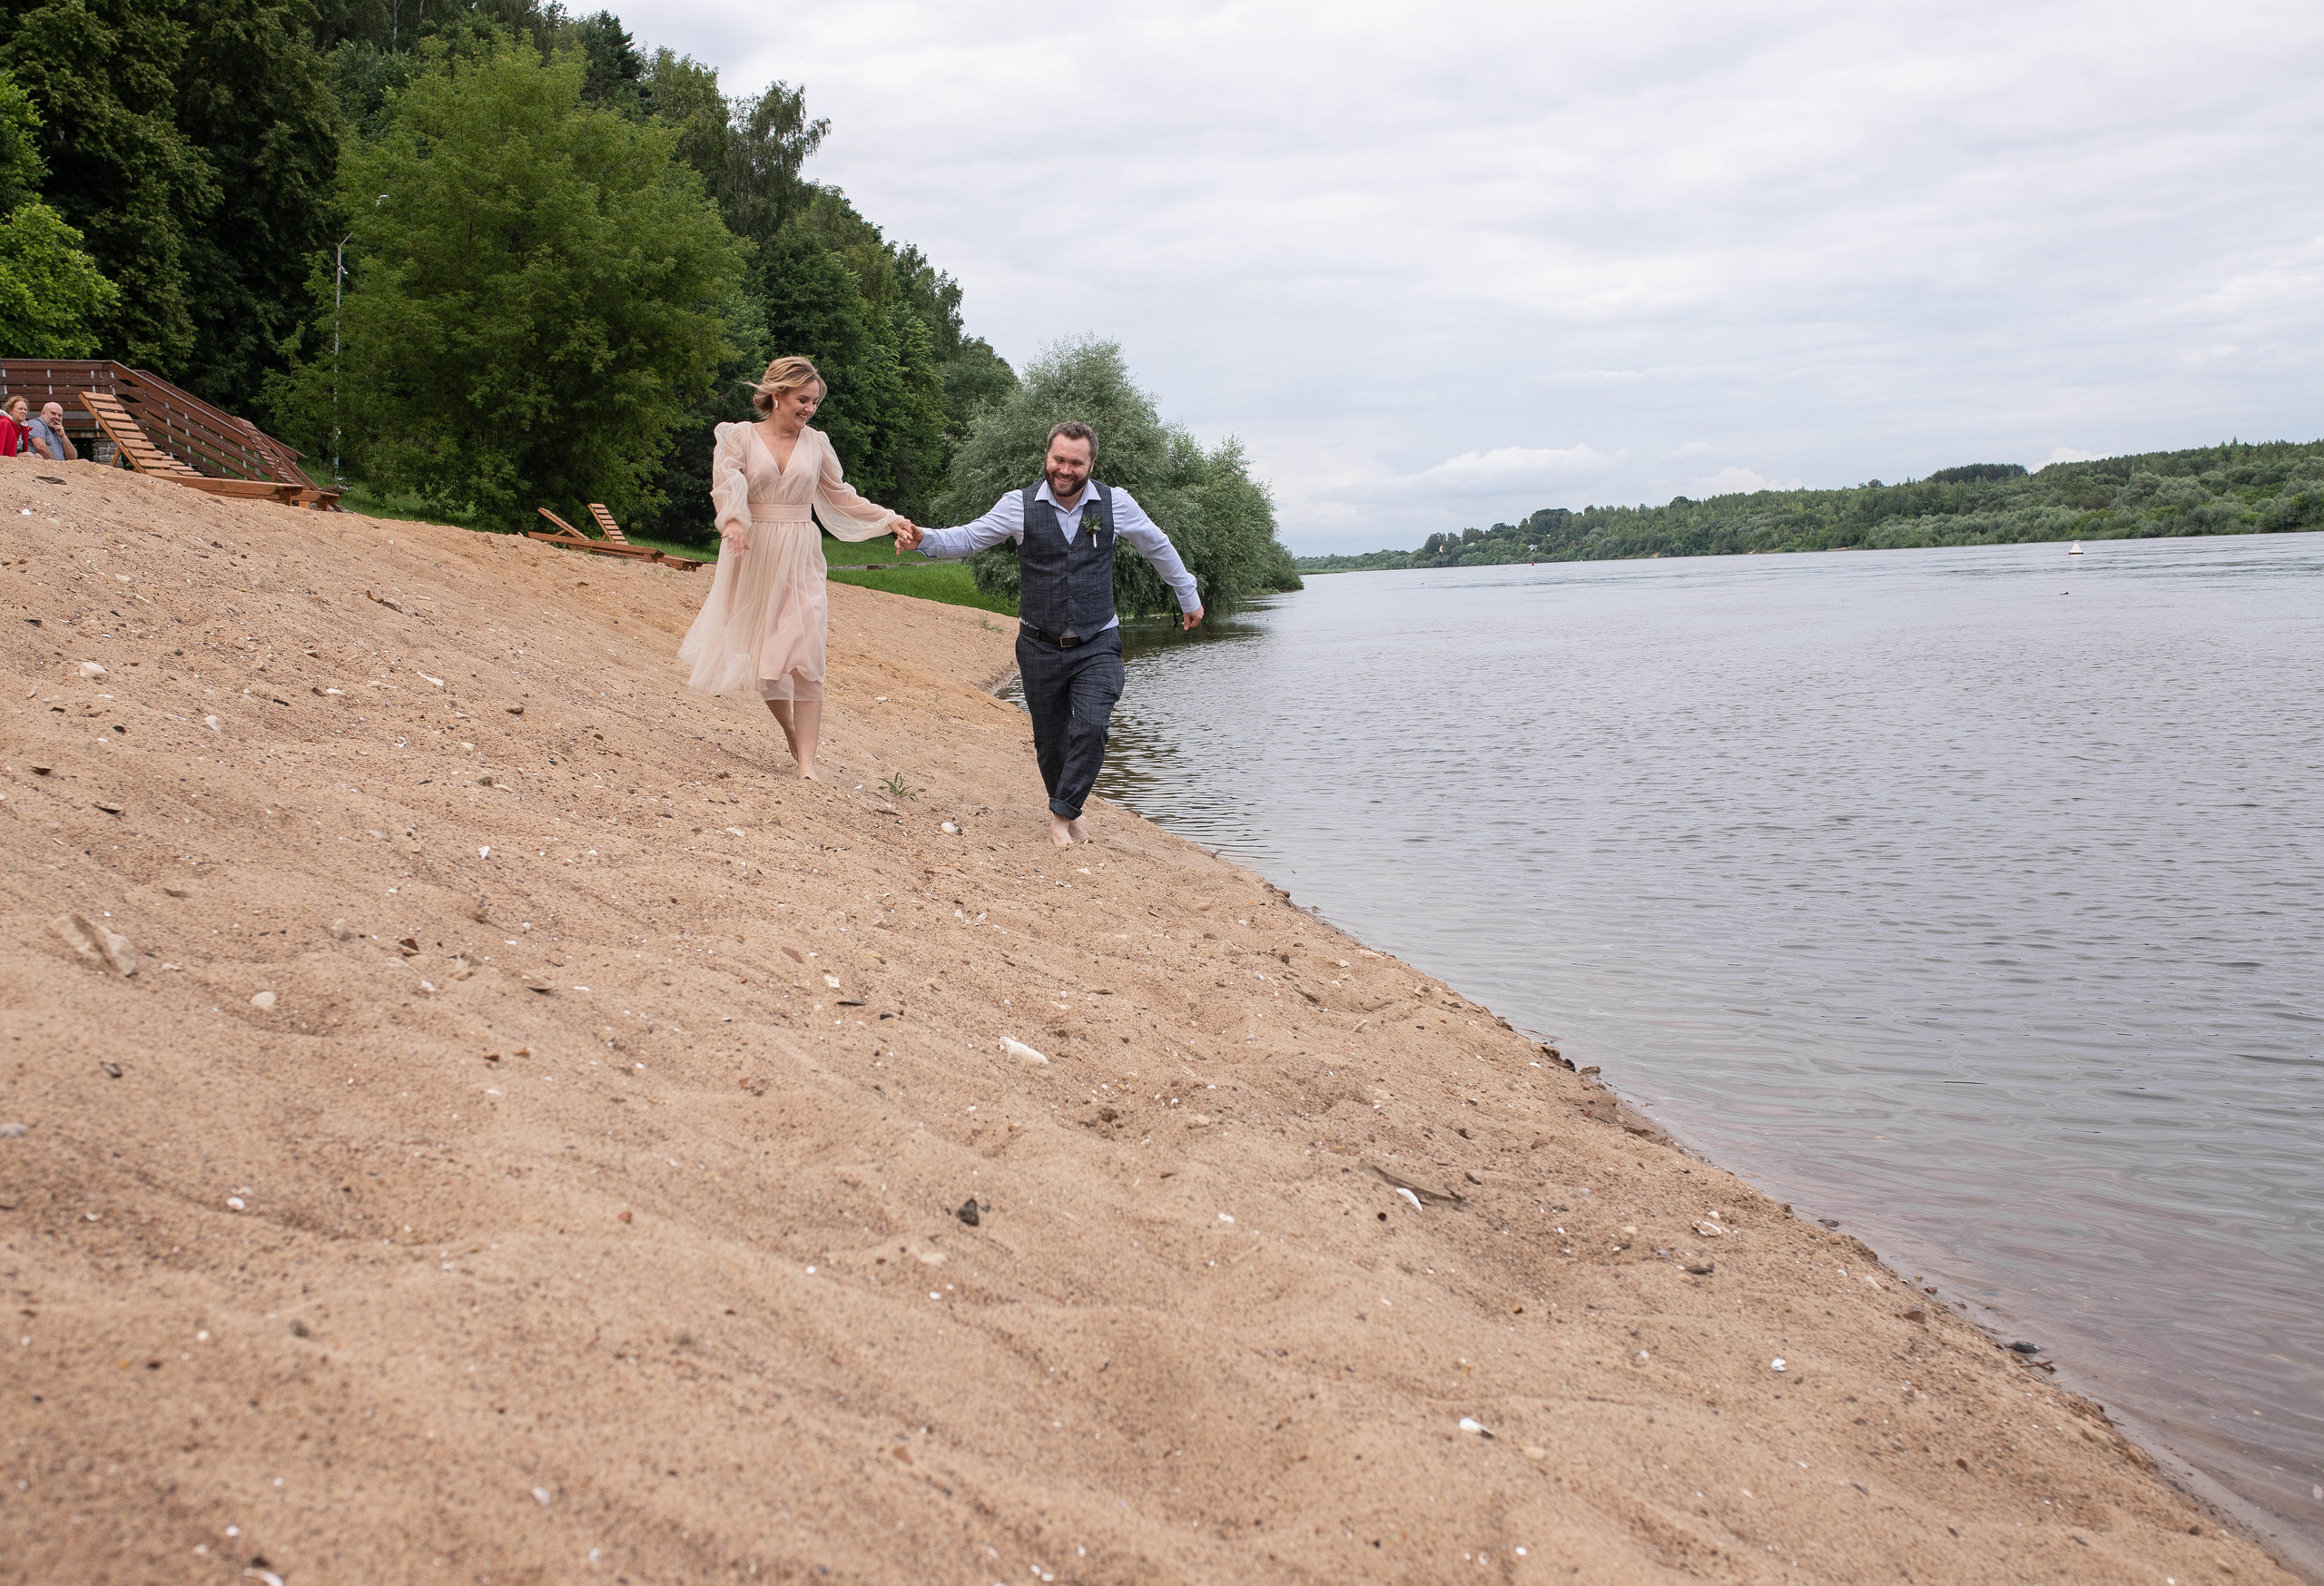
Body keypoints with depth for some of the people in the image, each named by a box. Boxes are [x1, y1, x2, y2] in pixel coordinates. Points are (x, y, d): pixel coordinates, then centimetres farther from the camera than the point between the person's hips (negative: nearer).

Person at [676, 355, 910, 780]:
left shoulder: (816, 444, 8)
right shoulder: (740, 437, 0)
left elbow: (842, 497, 16)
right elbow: (726, 484, -15)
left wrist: (889, 520, 8)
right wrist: (732, 521, -35)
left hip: (800, 559, 1)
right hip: (754, 557, -1)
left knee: (804, 658, -12)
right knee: (761, 654, 6)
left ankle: (807, 764, -14)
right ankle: (791, 735, 30)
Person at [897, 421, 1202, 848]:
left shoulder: (1115, 503, -2)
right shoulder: (1020, 505, -5)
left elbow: (1158, 548, 12)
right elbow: (968, 538, -2)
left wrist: (1189, 597, 22)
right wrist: (923, 539, -22)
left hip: (1097, 646, 0)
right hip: (1040, 647, 1)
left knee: (1090, 729, -18)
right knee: (1050, 738, 8)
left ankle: (1062, 814, -3)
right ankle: (1069, 809, 31)